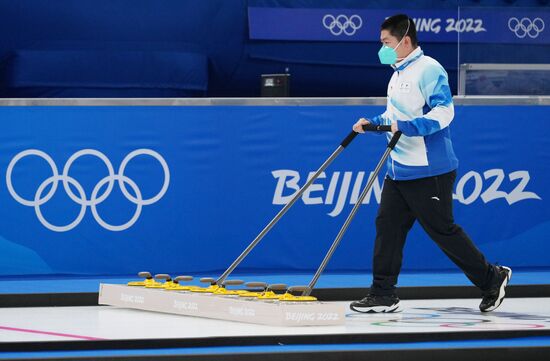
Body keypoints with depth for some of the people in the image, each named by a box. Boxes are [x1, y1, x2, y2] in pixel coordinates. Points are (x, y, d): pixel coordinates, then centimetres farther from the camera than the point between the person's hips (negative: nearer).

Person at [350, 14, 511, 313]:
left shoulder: (428, 70, -15)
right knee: (388, 225, 6)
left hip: (428, 172, -10)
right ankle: (383, 295, 10)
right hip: (399, 170, 10)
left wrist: (405, 127, -31)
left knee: (442, 230, -4)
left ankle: (492, 279, 10)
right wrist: (373, 123, 13)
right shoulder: (398, 75, 16)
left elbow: (443, 112, -24)